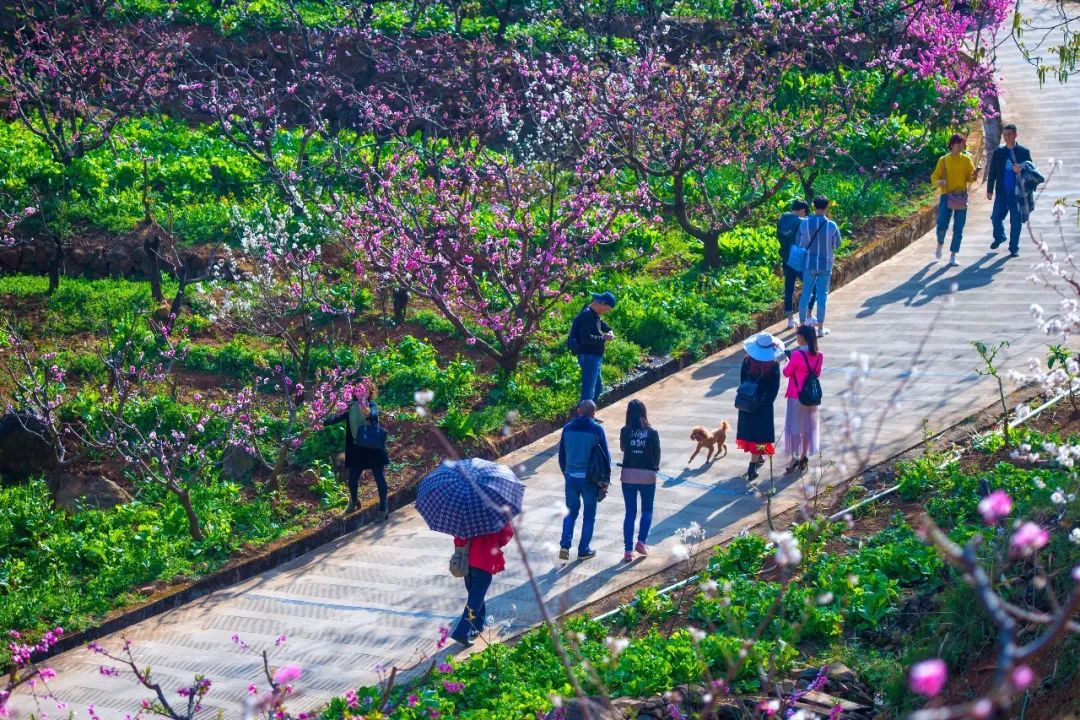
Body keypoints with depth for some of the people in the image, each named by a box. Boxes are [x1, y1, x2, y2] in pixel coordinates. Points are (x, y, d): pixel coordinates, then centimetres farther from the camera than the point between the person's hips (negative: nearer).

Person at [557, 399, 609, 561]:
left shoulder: (567, 428, 0)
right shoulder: (596, 429, -11)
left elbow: (561, 455, 7)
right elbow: (606, 455, -5)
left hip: (571, 476, 3)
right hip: (590, 478, -3)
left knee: (571, 511, 16)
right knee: (589, 515, 11)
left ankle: (565, 545, 0)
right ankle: (583, 550, 13)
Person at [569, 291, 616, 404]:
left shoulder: (595, 314, 9)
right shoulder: (587, 315, -22)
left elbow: (602, 324, 30)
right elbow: (586, 338, -30)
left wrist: (609, 330, 9)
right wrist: (603, 338, -22)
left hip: (595, 357, 11)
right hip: (589, 357, -11)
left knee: (598, 387, 22)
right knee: (588, 391, -7)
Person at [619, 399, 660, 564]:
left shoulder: (625, 431, -6)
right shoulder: (652, 432, -8)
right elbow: (657, 453, 1)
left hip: (628, 475, 1)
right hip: (647, 476, -1)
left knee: (630, 513, 9)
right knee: (647, 510, 19)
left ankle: (628, 551, 6)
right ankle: (641, 541, 5)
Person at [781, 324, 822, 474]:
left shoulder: (797, 355, -21)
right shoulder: (819, 356, -4)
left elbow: (787, 373, -9)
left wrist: (788, 361, 8)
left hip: (796, 397, -5)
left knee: (794, 427, 5)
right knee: (808, 427, 14)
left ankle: (795, 458, 5)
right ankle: (804, 458, 22)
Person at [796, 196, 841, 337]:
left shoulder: (804, 224, -10)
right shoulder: (832, 226, -12)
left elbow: (799, 244, -1)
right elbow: (837, 244, 1)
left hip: (809, 264, 1)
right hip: (825, 265, -1)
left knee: (806, 294, 11)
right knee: (822, 295, 6)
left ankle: (802, 325, 15)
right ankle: (820, 328, 9)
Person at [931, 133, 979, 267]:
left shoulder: (966, 159, 5)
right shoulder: (943, 160, 2)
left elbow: (970, 178, 3)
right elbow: (934, 178, 3)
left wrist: (974, 176, -19)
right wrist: (939, 182, -19)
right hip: (946, 195, -1)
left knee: (958, 229, 1)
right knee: (942, 226, -11)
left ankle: (953, 256, 9)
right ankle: (940, 244, 21)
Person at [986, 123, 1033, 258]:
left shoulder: (1024, 152, 2)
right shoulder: (998, 152, 8)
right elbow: (992, 173, 9)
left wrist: (1021, 170, -20)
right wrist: (989, 190, 4)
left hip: (1017, 193, -2)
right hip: (1002, 192, 2)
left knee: (1016, 221, 0)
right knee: (996, 218, 0)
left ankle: (1014, 248, 11)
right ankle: (999, 237, 31)